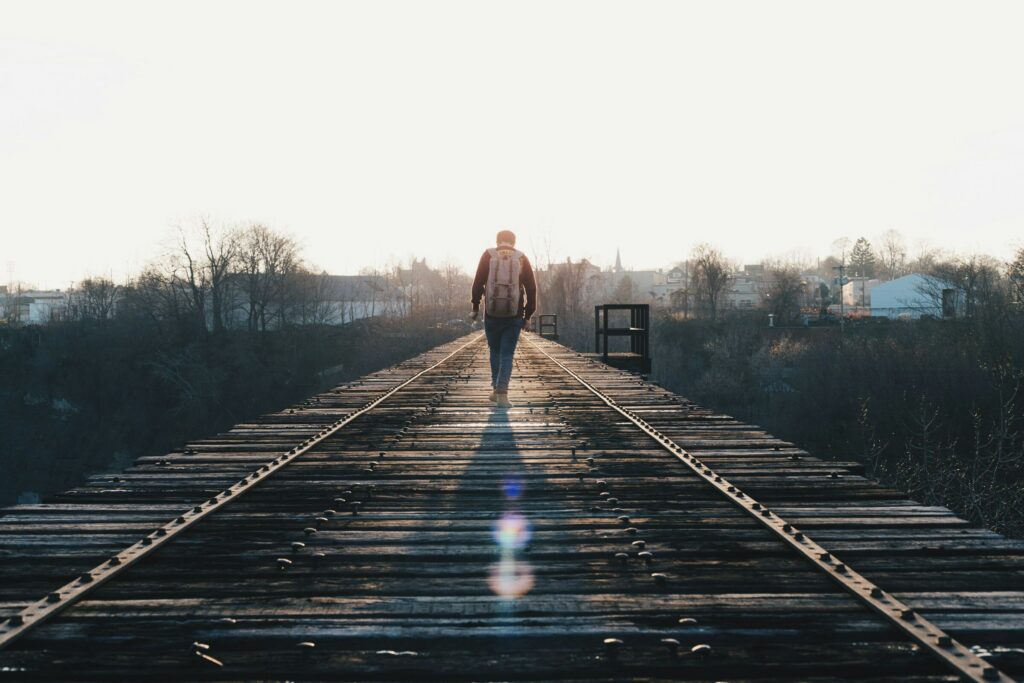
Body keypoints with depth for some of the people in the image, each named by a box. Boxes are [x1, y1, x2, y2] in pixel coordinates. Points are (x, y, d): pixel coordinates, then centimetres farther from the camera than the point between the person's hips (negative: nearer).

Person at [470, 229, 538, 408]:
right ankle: (502, 394, -9)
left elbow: (478, 284, -4)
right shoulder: (522, 258, 5)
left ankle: (496, 389, 21)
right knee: (507, 354, 3)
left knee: (495, 351, 19)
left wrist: (475, 308, 5)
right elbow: (532, 289, 3)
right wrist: (528, 316, 8)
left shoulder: (488, 256, 3)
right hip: (514, 316, 0)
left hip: (491, 314, 0)